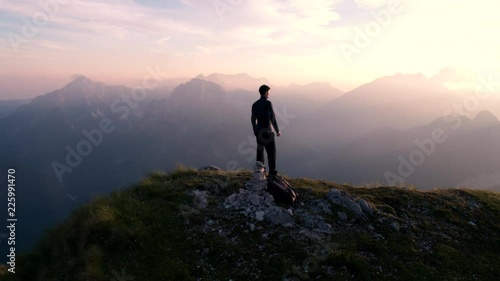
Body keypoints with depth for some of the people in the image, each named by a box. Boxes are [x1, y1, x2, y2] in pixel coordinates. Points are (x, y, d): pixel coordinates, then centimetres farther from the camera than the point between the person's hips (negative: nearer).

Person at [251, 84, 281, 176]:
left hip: (259, 131, 7)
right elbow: (272, 118, -18)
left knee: (260, 151, 14)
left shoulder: (255, 104, 6)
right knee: (271, 152, 2)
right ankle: (272, 172, 4)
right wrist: (277, 131, -10)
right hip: (267, 131, -7)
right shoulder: (268, 103, -14)